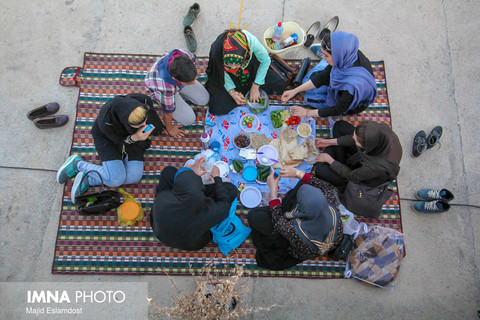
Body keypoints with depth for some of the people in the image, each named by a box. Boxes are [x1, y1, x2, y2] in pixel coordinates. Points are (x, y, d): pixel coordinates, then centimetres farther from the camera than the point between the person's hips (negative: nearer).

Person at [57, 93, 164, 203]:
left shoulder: (145, 101, -32)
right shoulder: (106, 121, -39)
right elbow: (120, 144, -22)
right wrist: (134, 138, -41)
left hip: (132, 134, 4)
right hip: (107, 136, -4)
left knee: (134, 176, -17)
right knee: (116, 179, -20)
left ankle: (88, 179, -3)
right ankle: (78, 164, 5)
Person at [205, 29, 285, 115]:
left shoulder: (252, 41, -36)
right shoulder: (217, 49, -37)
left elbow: (265, 61, -14)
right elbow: (221, 73, -15)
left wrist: (255, 86, -15)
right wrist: (232, 92, -24)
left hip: (251, 70, 1)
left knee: (279, 86, -11)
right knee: (218, 108, -17)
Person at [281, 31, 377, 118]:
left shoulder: (354, 85, -46)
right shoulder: (349, 55, -27)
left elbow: (339, 110, -28)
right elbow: (324, 75, -14)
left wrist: (308, 113, -19)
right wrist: (295, 90, -15)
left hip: (353, 106, -5)